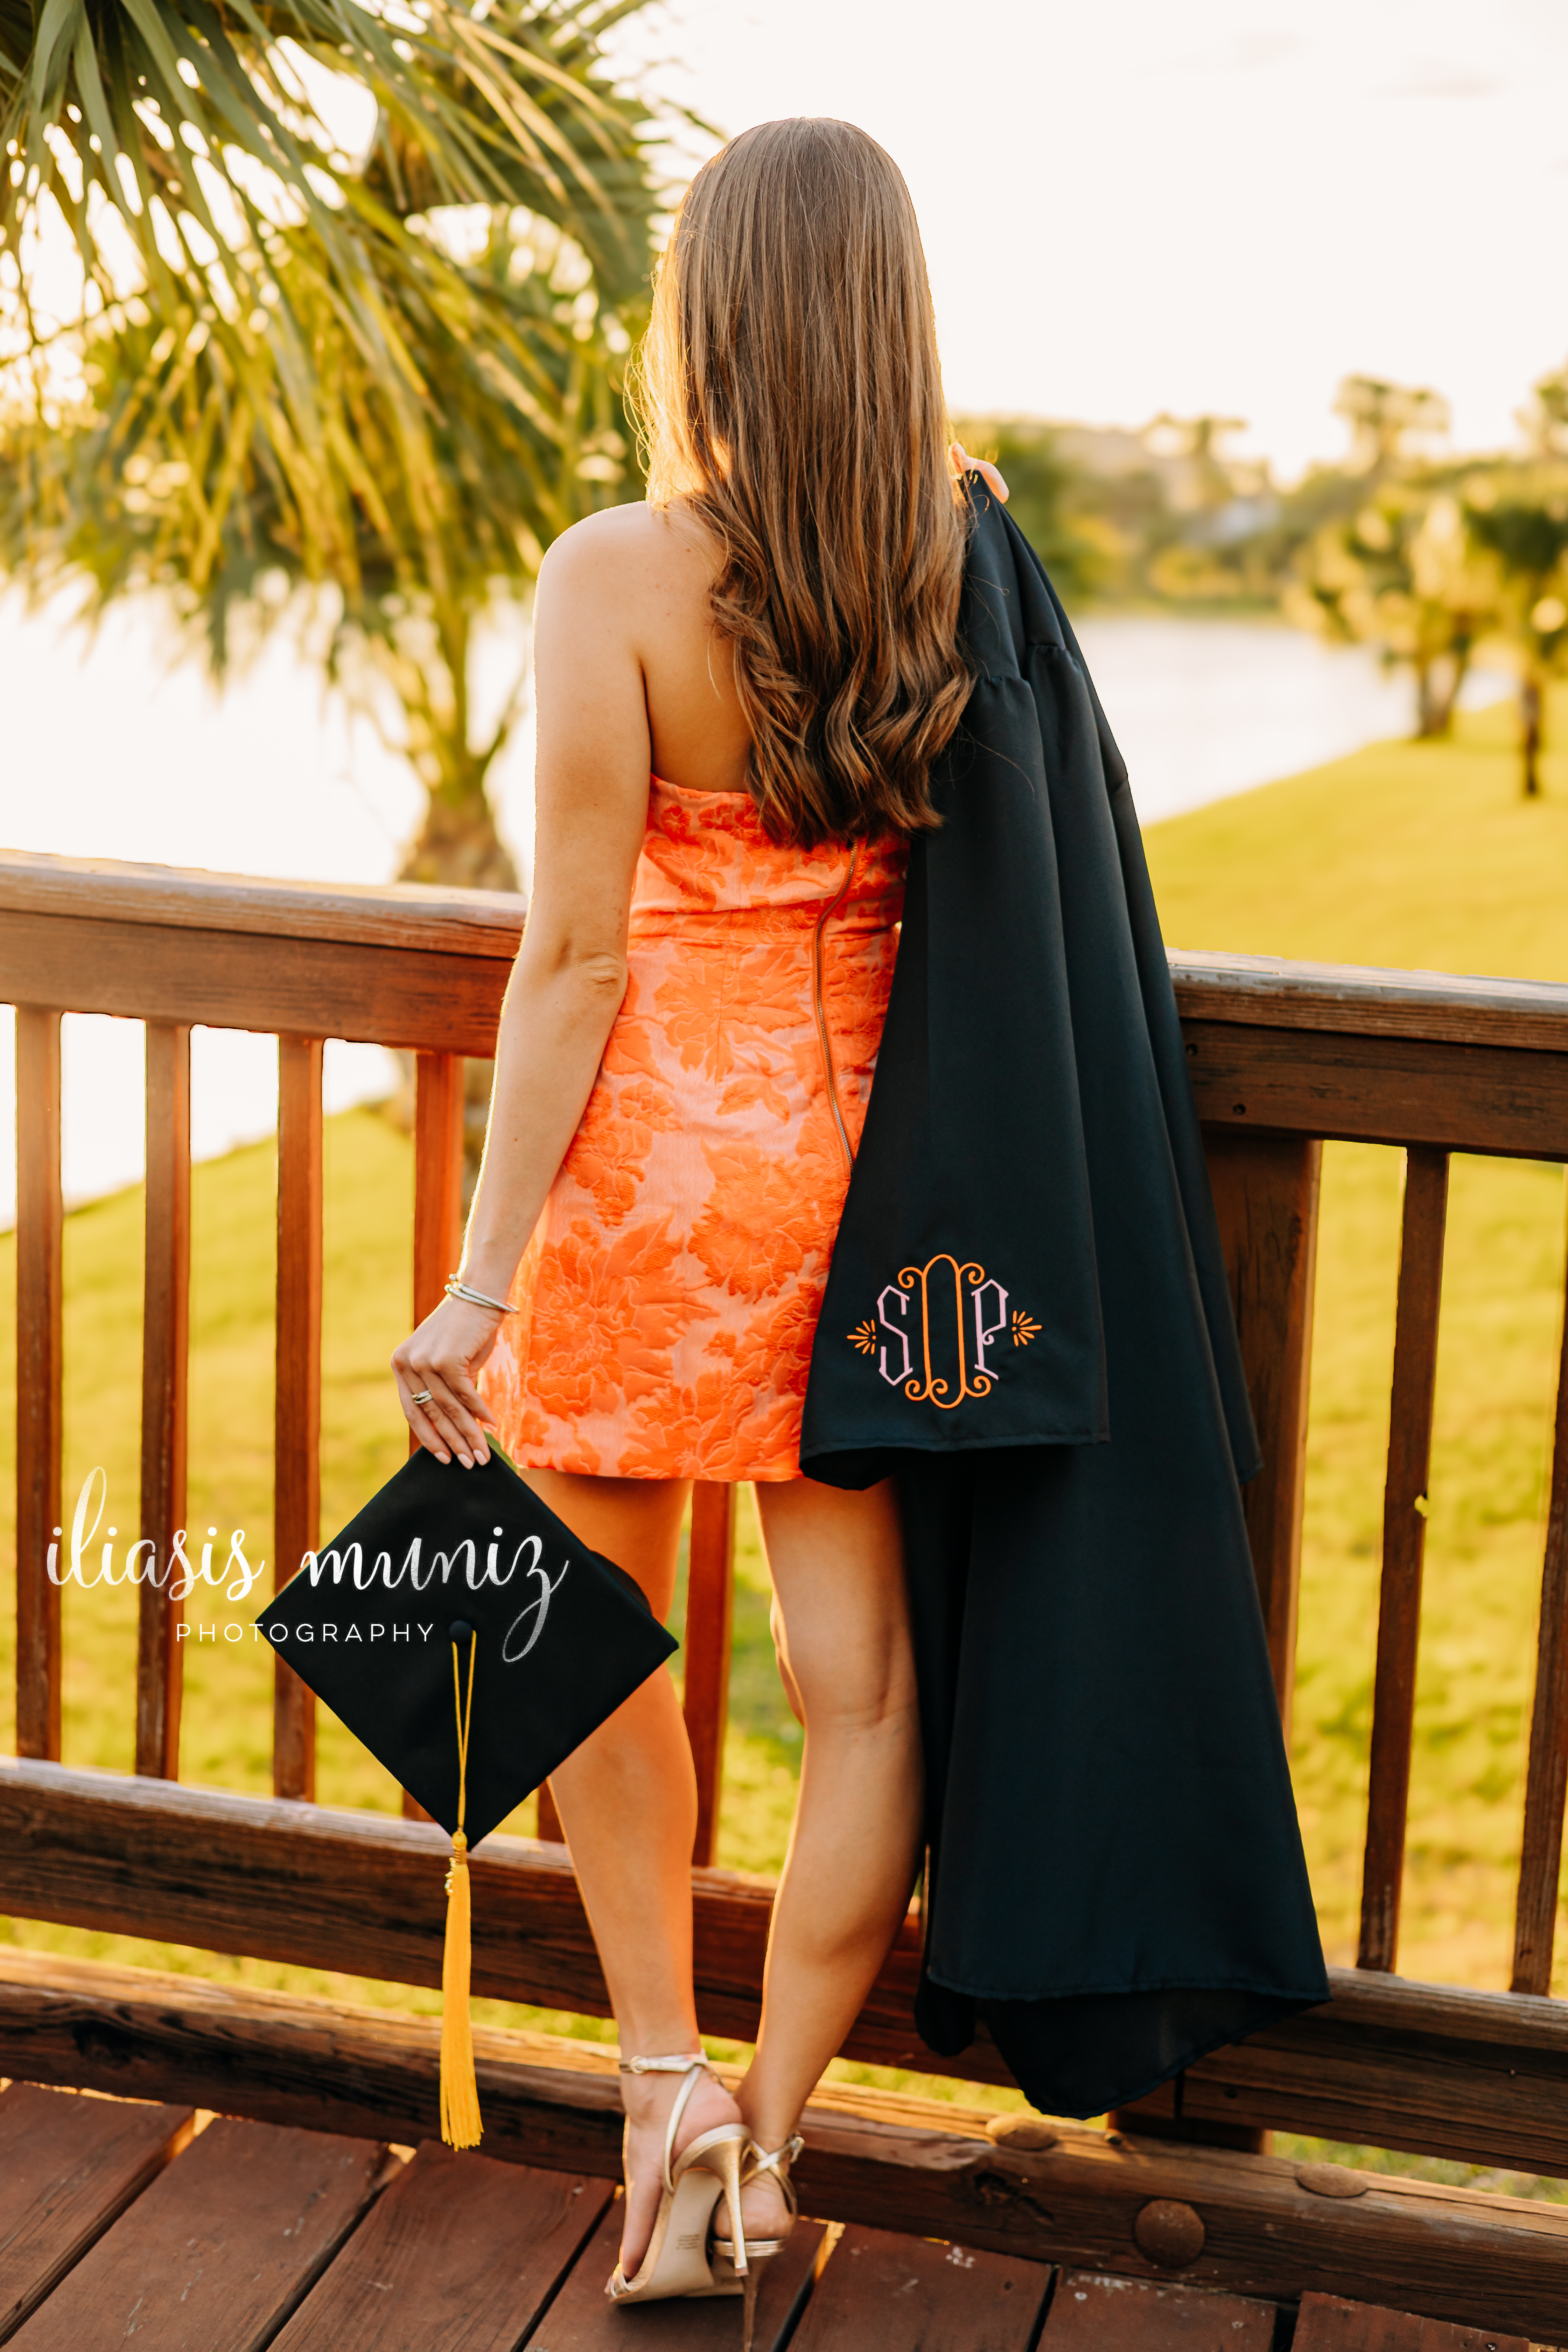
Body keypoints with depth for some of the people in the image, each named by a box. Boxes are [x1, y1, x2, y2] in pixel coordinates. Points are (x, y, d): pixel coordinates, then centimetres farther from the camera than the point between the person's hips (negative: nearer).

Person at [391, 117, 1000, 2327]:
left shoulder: (619, 576, -14)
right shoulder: (959, 557, -2)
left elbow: (576, 957, -15)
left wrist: (480, 1281, -10)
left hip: (653, 1152, -3)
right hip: (858, 1153, 4)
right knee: (861, 1670, 9)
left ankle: (669, 2087, 22)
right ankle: (767, 2141, 19)